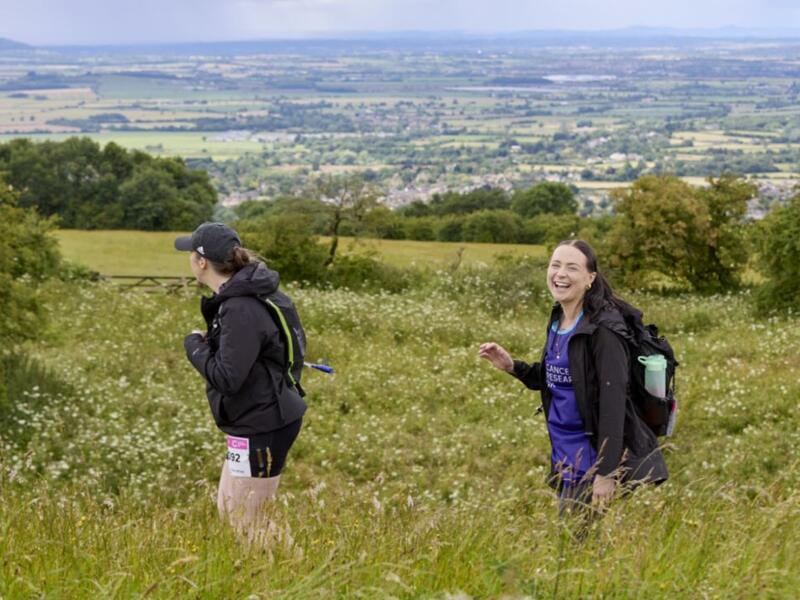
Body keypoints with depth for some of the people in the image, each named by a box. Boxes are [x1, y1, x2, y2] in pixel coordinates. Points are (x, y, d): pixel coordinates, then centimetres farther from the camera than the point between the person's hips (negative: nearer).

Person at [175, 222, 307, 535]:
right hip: (264, 420, 10)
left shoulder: (240, 310, -24)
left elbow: (227, 379, -27)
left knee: (246, 522, 0)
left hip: (261, 428, -10)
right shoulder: (250, 293, 7)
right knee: (227, 509, 19)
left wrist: (195, 345, -9)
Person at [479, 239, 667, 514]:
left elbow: (613, 400, -20)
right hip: (565, 461, 8)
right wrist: (512, 366, 3)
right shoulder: (557, 321, 7)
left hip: (592, 461, -8)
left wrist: (605, 473, -23)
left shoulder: (602, 329, -18)